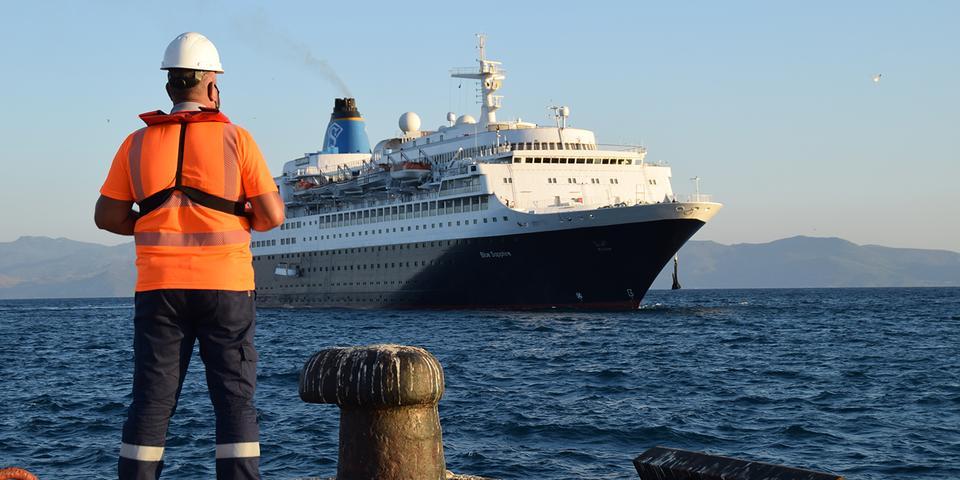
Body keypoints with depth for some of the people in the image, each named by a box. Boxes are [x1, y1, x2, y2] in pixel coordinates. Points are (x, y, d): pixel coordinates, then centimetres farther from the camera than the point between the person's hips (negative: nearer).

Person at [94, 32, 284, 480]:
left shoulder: (138, 143, 4)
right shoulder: (234, 139, -3)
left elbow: (108, 216, 6)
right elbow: (272, 215, -4)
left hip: (159, 287, 2)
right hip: (224, 287, -2)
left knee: (151, 400, 6)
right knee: (235, 399, 3)